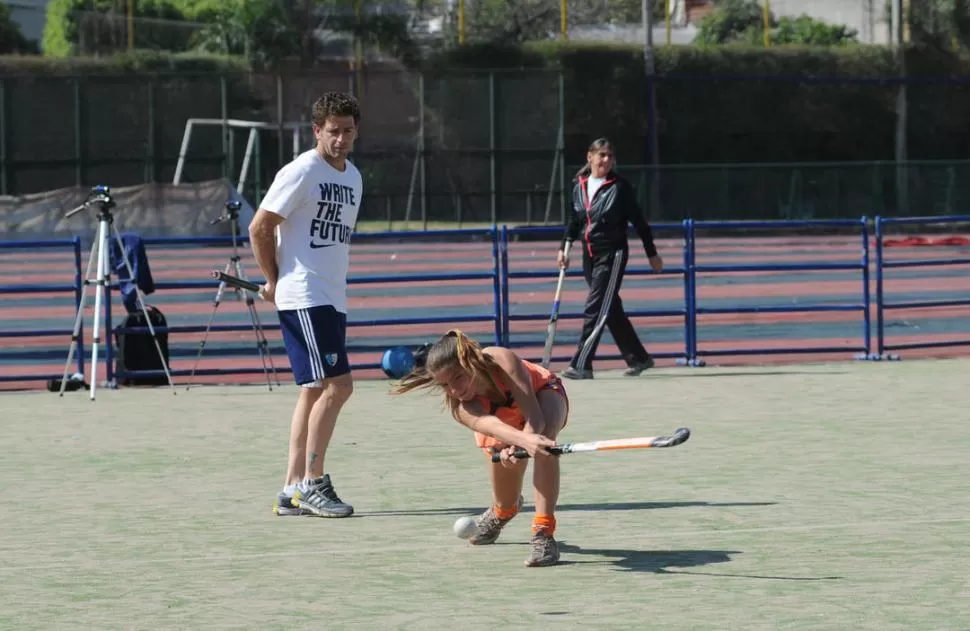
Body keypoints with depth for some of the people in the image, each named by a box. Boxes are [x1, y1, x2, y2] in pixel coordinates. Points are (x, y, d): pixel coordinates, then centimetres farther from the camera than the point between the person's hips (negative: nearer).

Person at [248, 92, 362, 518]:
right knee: (336, 385, -14)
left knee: (316, 391, 8)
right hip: (303, 299, -9)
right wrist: (273, 281, -3)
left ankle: (292, 491, 11)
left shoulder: (353, 177, 15)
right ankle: (312, 484, -8)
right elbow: (259, 228, -9)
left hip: (332, 299, 9)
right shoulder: (302, 172, -10)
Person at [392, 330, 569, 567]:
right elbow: (488, 425, -58)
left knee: (544, 441, -38)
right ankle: (502, 511, 49)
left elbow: (534, 417, -45)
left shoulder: (501, 360, -41)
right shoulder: (460, 407, -36)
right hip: (508, 427, 3)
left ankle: (544, 534, -34)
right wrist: (524, 440, -79)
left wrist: (517, 449, -65)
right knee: (506, 504, 7)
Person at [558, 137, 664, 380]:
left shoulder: (619, 187, -7)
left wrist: (652, 254, 1)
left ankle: (581, 365, -14)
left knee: (596, 310, -12)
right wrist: (564, 247, 9)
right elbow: (574, 221, 19)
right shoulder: (580, 186, 8)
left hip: (612, 254, -6)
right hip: (590, 255, 6)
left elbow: (638, 221, -3)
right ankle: (638, 358, 24)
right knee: (611, 310, 12)